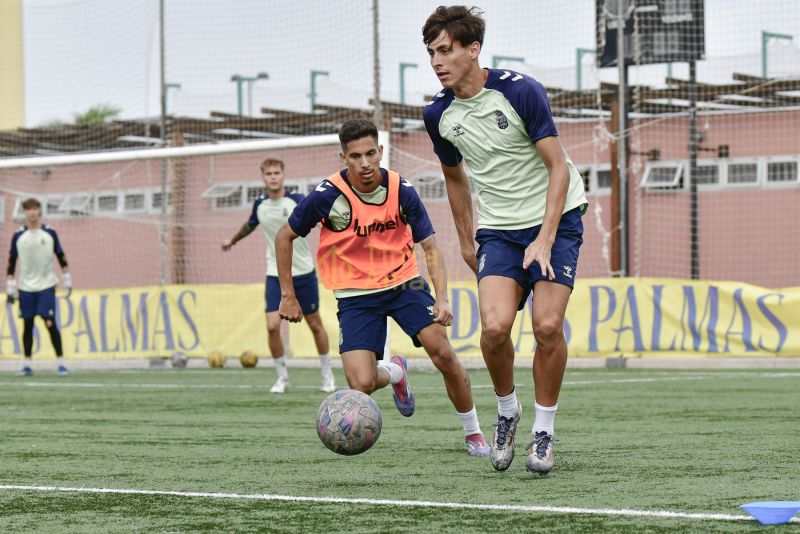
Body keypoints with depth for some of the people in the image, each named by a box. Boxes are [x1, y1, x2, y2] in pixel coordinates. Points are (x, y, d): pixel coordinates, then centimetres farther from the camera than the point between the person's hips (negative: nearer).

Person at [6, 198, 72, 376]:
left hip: (46, 286, -2)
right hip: (26, 288, 2)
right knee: (27, 324, 5)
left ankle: (61, 363, -5)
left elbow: (61, 256, 6)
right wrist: (10, 287, 2)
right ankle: (27, 365, 11)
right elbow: (11, 262, 5)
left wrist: (67, 279, 4)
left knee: (50, 323, -9)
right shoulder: (18, 236, 1)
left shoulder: (50, 233, 0)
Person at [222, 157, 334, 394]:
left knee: (315, 325, 8)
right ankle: (282, 377, 8)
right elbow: (250, 225, 24)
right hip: (276, 274, 2)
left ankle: (327, 376, 25)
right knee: (272, 326, -11)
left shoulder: (297, 201, -12)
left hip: (303, 273, -2)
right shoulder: (260, 205, 1)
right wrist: (233, 240, 41)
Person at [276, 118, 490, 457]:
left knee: (443, 354, -17)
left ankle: (473, 434, 5)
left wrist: (442, 298, -17)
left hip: (403, 282, 1)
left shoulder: (401, 190, -9)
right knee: (362, 385, -15)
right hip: (355, 295, -1)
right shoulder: (328, 196, -14)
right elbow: (284, 237, 0)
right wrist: (288, 296, 0)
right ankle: (394, 372, 24)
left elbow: (430, 247, -3)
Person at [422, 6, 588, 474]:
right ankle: (507, 412, 9)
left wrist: (545, 240, -21)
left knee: (548, 326, -16)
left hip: (555, 218, -3)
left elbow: (559, 168, -14)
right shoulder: (439, 115, -1)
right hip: (498, 228, 3)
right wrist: (467, 242, 19)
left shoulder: (520, 91, -16)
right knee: (495, 326, -18)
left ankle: (544, 430, 3)